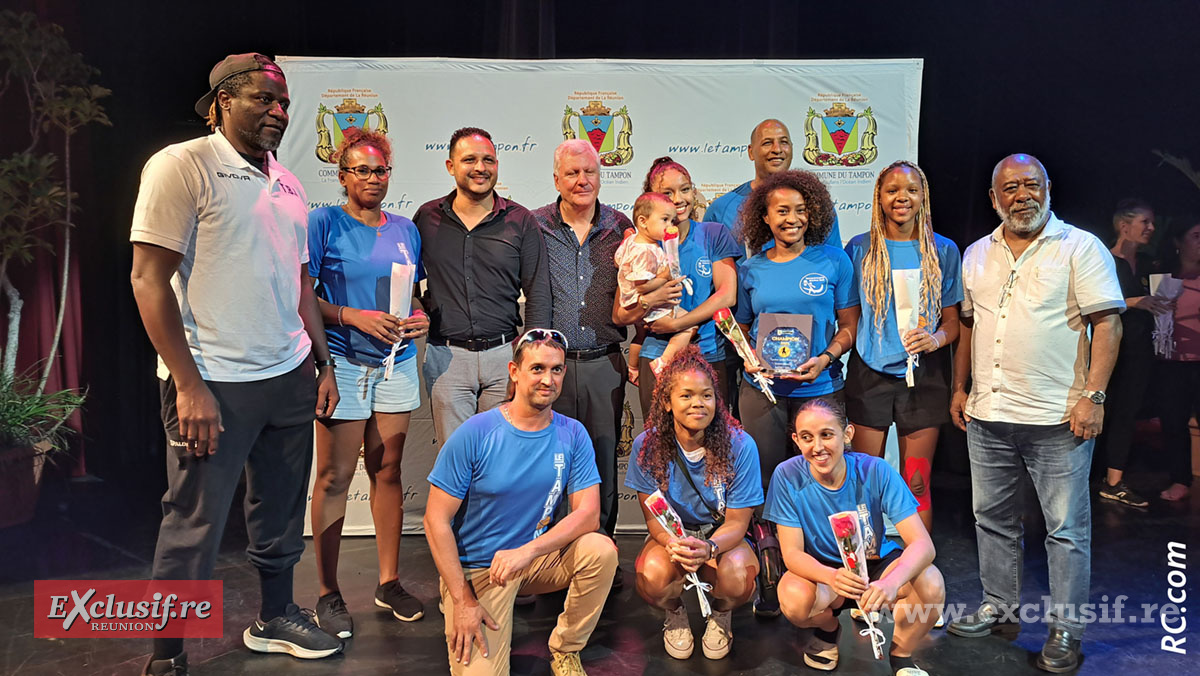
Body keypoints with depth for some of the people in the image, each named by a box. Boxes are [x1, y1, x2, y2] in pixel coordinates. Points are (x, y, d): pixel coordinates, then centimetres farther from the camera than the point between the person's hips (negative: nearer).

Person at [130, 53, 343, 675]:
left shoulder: (286, 184, 14)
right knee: (194, 525, 2)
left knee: (281, 510, 17)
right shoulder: (183, 166, -8)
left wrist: (323, 362, 14)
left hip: (290, 378, 7)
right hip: (213, 384, -7)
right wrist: (189, 386, -16)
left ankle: (275, 618, 35)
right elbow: (149, 279, -12)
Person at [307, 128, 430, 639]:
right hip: (342, 362, -4)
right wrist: (353, 317, -18)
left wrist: (424, 319, -3)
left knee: (388, 471, 9)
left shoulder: (405, 229, 13)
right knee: (334, 477, 0)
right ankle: (328, 593, 13)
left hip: (396, 364, 4)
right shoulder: (323, 223, -1)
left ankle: (389, 582, 21)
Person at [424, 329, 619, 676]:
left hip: (537, 558, 3)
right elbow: (437, 520, -12)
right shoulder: (474, 434, -15)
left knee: (601, 550, -24)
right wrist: (463, 600, -16)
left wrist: (527, 551, -28)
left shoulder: (573, 435, -6)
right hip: (475, 569, -3)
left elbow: (588, 514, -13)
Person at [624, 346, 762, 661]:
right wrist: (674, 544, -33)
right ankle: (675, 613, 8)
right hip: (671, 535, 1)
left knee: (736, 576, -34)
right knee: (653, 576, -33)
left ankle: (721, 614, 7)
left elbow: (736, 522, -13)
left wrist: (708, 547, -36)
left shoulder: (739, 446, -17)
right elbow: (654, 517, -8)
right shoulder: (648, 445, -13)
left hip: (722, 537, 0)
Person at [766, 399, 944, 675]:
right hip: (822, 568, 0)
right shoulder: (788, 476, -22)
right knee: (794, 600, -33)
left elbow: (922, 543, -26)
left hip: (876, 562, 0)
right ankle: (828, 628, 7)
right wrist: (831, 576, -43)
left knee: (931, 584, -31)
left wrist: (892, 582, -48)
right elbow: (792, 553, -20)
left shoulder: (875, 471, -22)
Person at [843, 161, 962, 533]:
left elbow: (952, 318, 8)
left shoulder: (943, 251, 5)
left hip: (924, 375, 0)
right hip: (870, 373, 0)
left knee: (917, 482, 4)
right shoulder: (859, 248, 4)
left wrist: (936, 339, -13)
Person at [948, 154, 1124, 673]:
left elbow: (1107, 323, -9)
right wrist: (960, 388, 15)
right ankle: (998, 607, 30)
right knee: (993, 519, 15)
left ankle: (1065, 630, 15)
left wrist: (1093, 396, -16)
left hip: (1058, 417, -5)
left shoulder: (1081, 248, -3)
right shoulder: (976, 255, 12)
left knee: (1067, 528, 2)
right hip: (987, 415, 5)